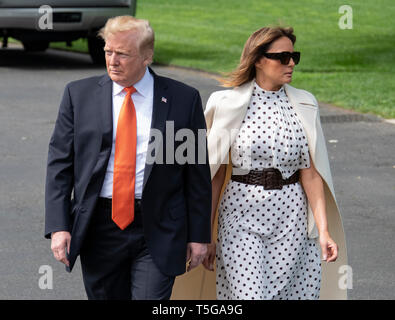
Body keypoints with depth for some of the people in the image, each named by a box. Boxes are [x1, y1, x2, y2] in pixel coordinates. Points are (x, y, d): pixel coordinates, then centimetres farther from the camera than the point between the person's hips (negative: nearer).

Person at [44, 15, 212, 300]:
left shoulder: (184, 100, 1)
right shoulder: (79, 95, 4)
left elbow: (198, 173, 4)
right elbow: (59, 164, 3)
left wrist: (198, 235, 2)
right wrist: (58, 226, -6)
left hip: (158, 233, -2)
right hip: (98, 230, 2)